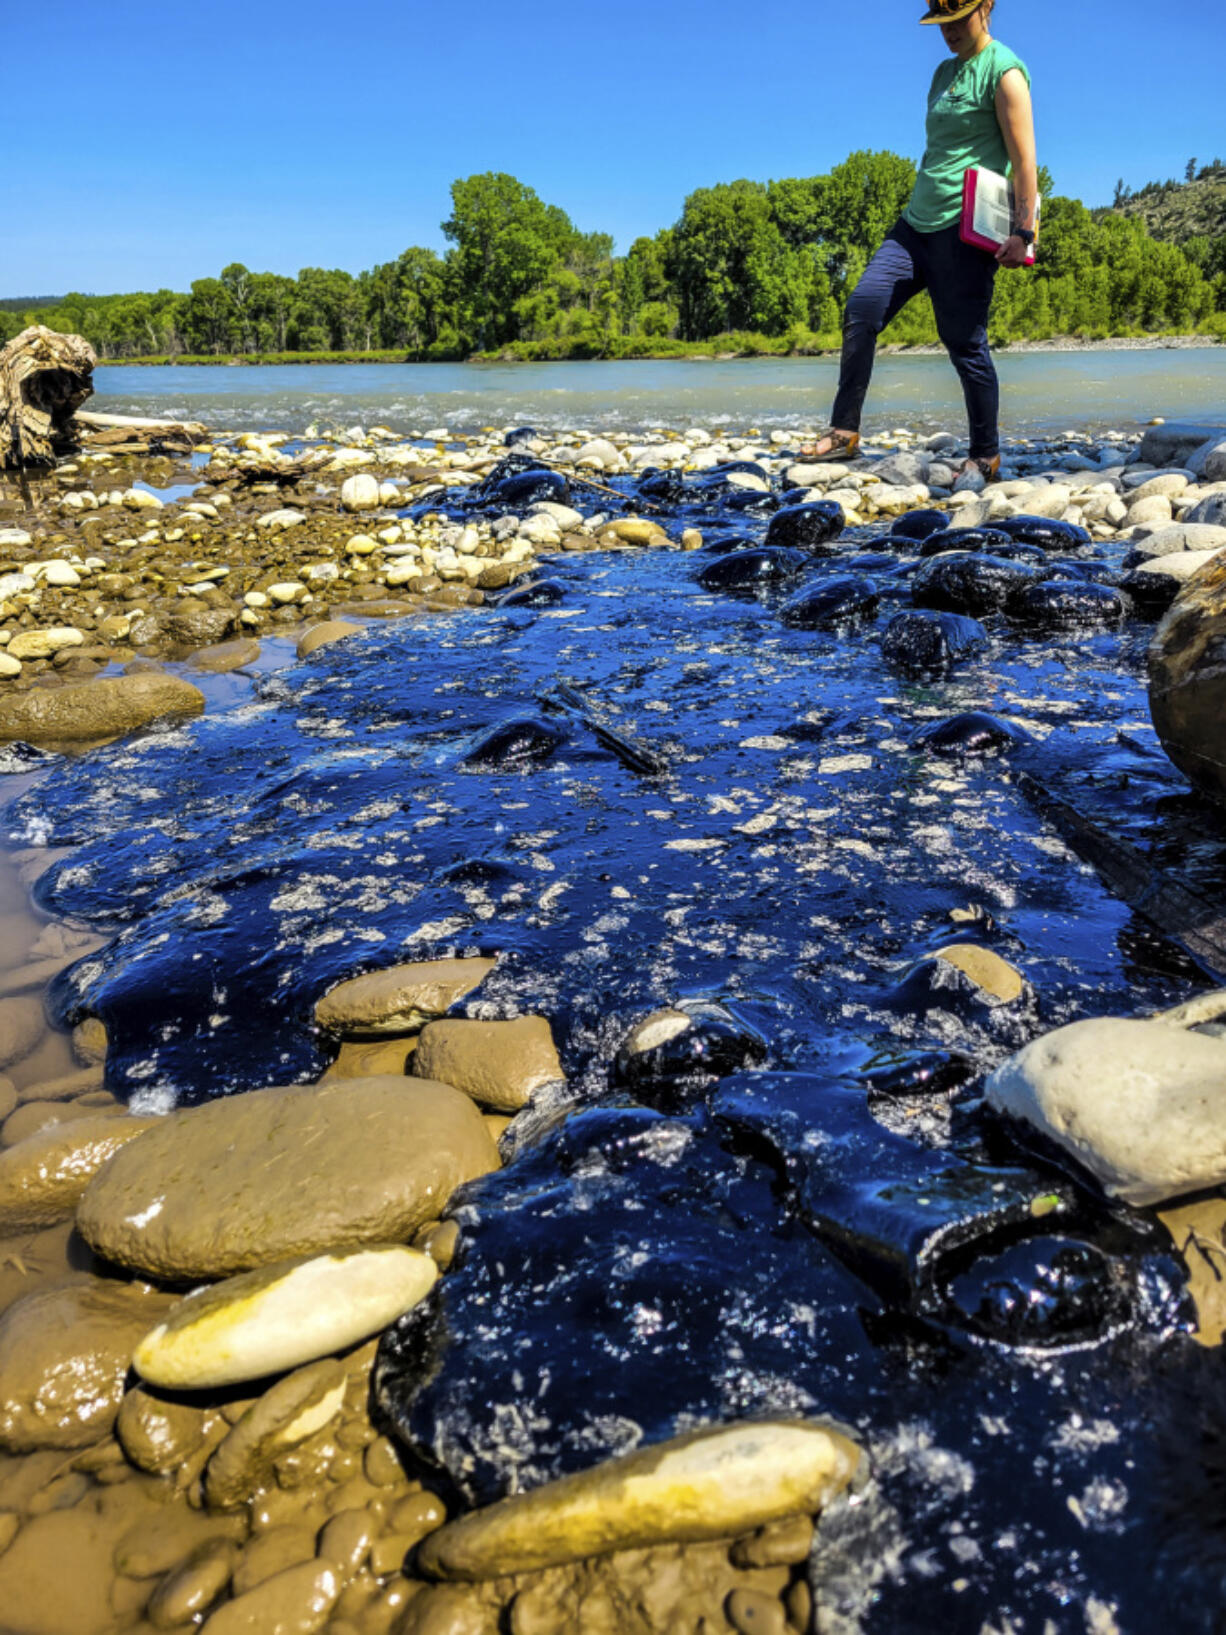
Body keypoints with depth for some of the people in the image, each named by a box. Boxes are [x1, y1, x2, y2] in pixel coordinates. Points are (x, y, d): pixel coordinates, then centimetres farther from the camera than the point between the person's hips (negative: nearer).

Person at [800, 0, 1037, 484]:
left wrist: (1024, 232, -19)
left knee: (964, 341, -6)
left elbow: (1025, 158, -12)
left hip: (966, 228, -8)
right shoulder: (945, 72, 20)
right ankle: (844, 432, -2)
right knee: (862, 310, -6)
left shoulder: (1003, 72, -5)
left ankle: (985, 456, 6)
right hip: (917, 223, 8)